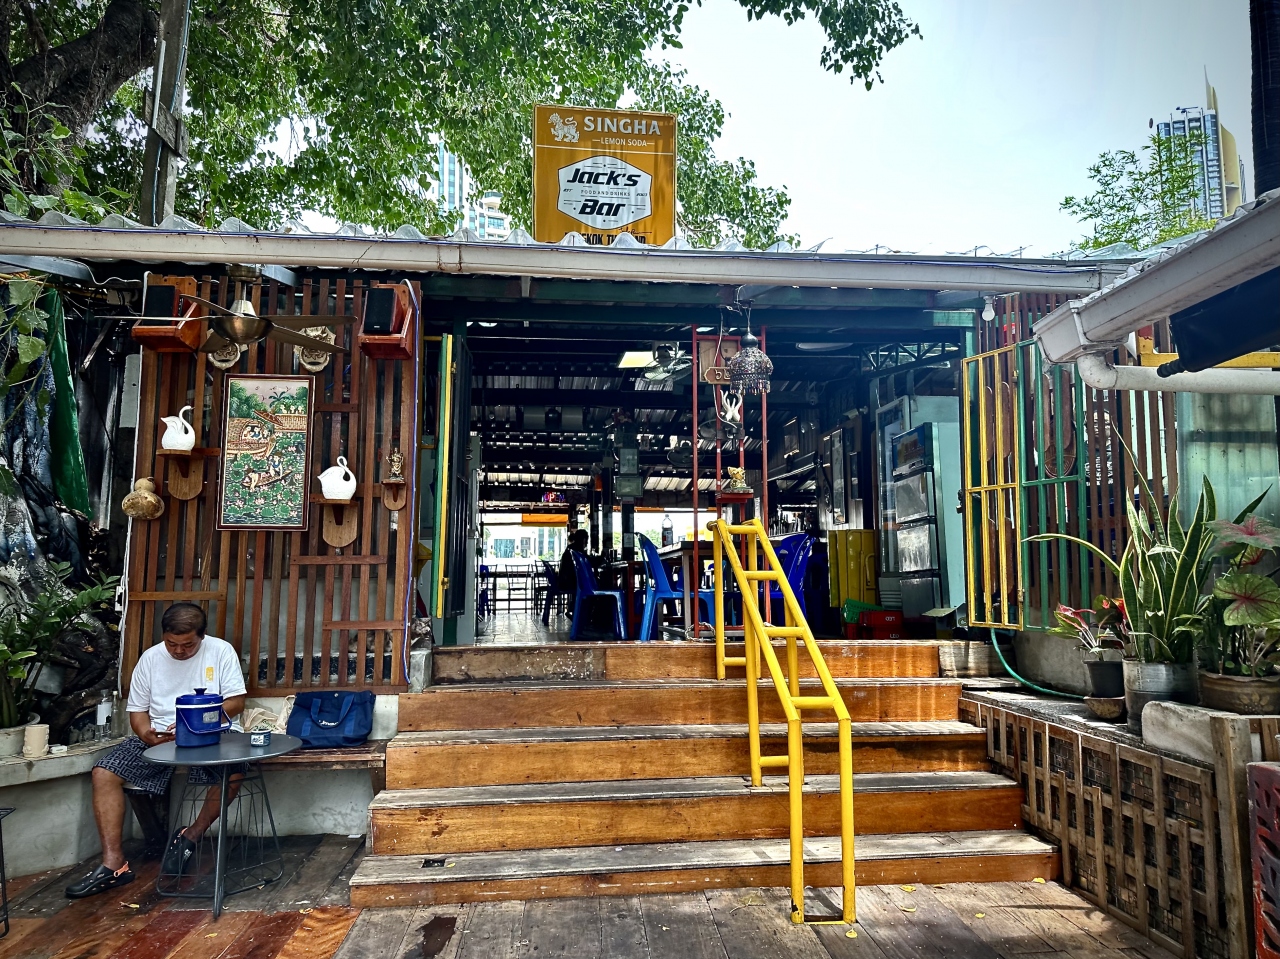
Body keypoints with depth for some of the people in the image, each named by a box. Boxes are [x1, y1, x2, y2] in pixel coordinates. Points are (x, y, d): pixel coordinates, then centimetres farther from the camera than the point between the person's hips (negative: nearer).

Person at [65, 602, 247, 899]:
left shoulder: (221, 651, -5)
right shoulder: (150, 658, 4)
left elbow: (236, 702, -7)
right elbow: (138, 710, 7)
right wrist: (146, 734, -15)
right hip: (158, 738, 4)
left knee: (234, 772, -31)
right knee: (104, 772, -17)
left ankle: (190, 837, -6)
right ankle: (114, 864, -12)